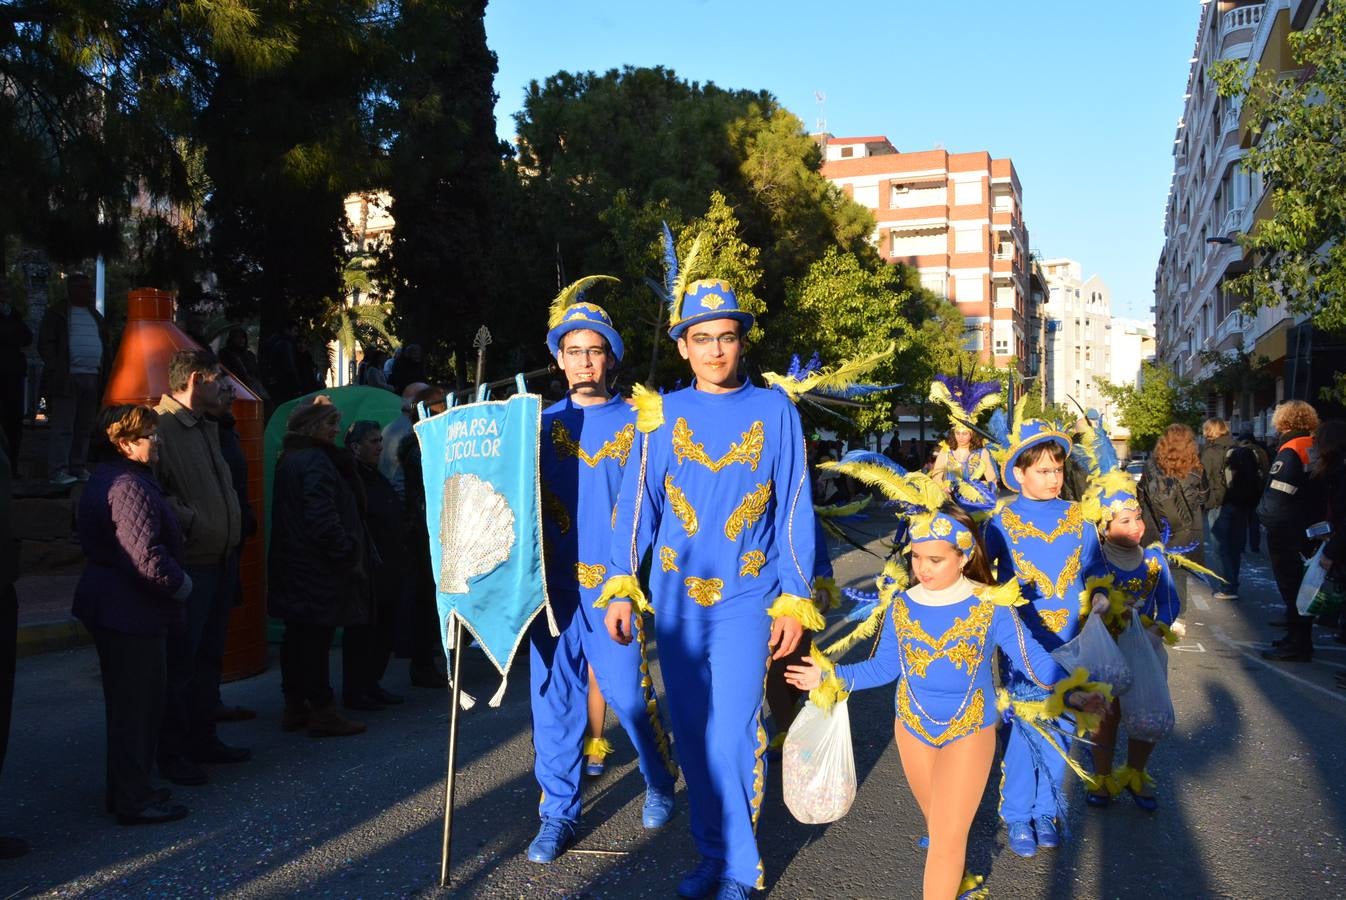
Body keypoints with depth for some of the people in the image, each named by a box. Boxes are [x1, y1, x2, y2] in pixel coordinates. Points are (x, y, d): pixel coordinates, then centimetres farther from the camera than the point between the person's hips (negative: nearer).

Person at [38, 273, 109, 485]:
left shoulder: (96, 317, 22)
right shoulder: (57, 314, 4)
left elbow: (104, 346, 25)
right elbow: (45, 344, -1)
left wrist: (103, 374, 14)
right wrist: (55, 370, -11)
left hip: (92, 379, 6)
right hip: (67, 378, -6)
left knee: (84, 426, 6)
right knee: (63, 426, -8)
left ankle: (77, 468, 12)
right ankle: (57, 471, -6)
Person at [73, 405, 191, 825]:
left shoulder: (105, 479, 13)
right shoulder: (130, 486, -21)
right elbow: (147, 557, -29)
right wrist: (180, 584, -11)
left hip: (113, 609, 11)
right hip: (134, 612, -11)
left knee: (128, 703, 20)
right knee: (136, 707, -1)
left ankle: (129, 788, 31)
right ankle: (134, 800, 9)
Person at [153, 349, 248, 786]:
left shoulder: (207, 427, 16)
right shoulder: (160, 426, -16)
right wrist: (191, 522, -20)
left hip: (220, 563, 10)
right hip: (188, 565, -9)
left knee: (209, 656, 17)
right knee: (180, 660, -1)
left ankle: (203, 738, 29)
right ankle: (172, 752, 9)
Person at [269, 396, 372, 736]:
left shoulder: (288, 459, 15)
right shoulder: (316, 461, -15)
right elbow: (323, 517, -23)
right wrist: (347, 555, -16)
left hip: (293, 565, 10)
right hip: (318, 569, -10)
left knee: (299, 637, 14)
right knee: (317, 638, -4)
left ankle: (294, 707, 21)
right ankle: (322, 711, 2)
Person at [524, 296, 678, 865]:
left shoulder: (636, 422, 3)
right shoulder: (541, 424, 10)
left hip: (611, 585, -2)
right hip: (553, 584, 3)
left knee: (629, 693, 1)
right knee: (554, 698, 5)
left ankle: (660, 784, 27)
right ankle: (558, 812, 19)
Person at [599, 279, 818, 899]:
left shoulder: (774, 410, 0)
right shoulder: (662, 414, 4)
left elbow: (794, 511, 1)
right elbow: (636, 505, 4)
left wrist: (794, 601, -2)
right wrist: (620, 588, -3)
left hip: (746, 598, -2)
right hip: (675, 598, 3)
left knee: (732, 736, -7)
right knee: (692, 735, 9)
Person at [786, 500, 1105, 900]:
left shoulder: (991, 606, -17)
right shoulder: (902, 606, -9)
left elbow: (1034, 661, -12)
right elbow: (883, 668, -1)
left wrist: (1071, 691, -26)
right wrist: (832, 677, -8)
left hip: (970, 733, -3)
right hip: (913, 730, 4)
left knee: (948, 834, -1)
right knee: (938, 825, 22)